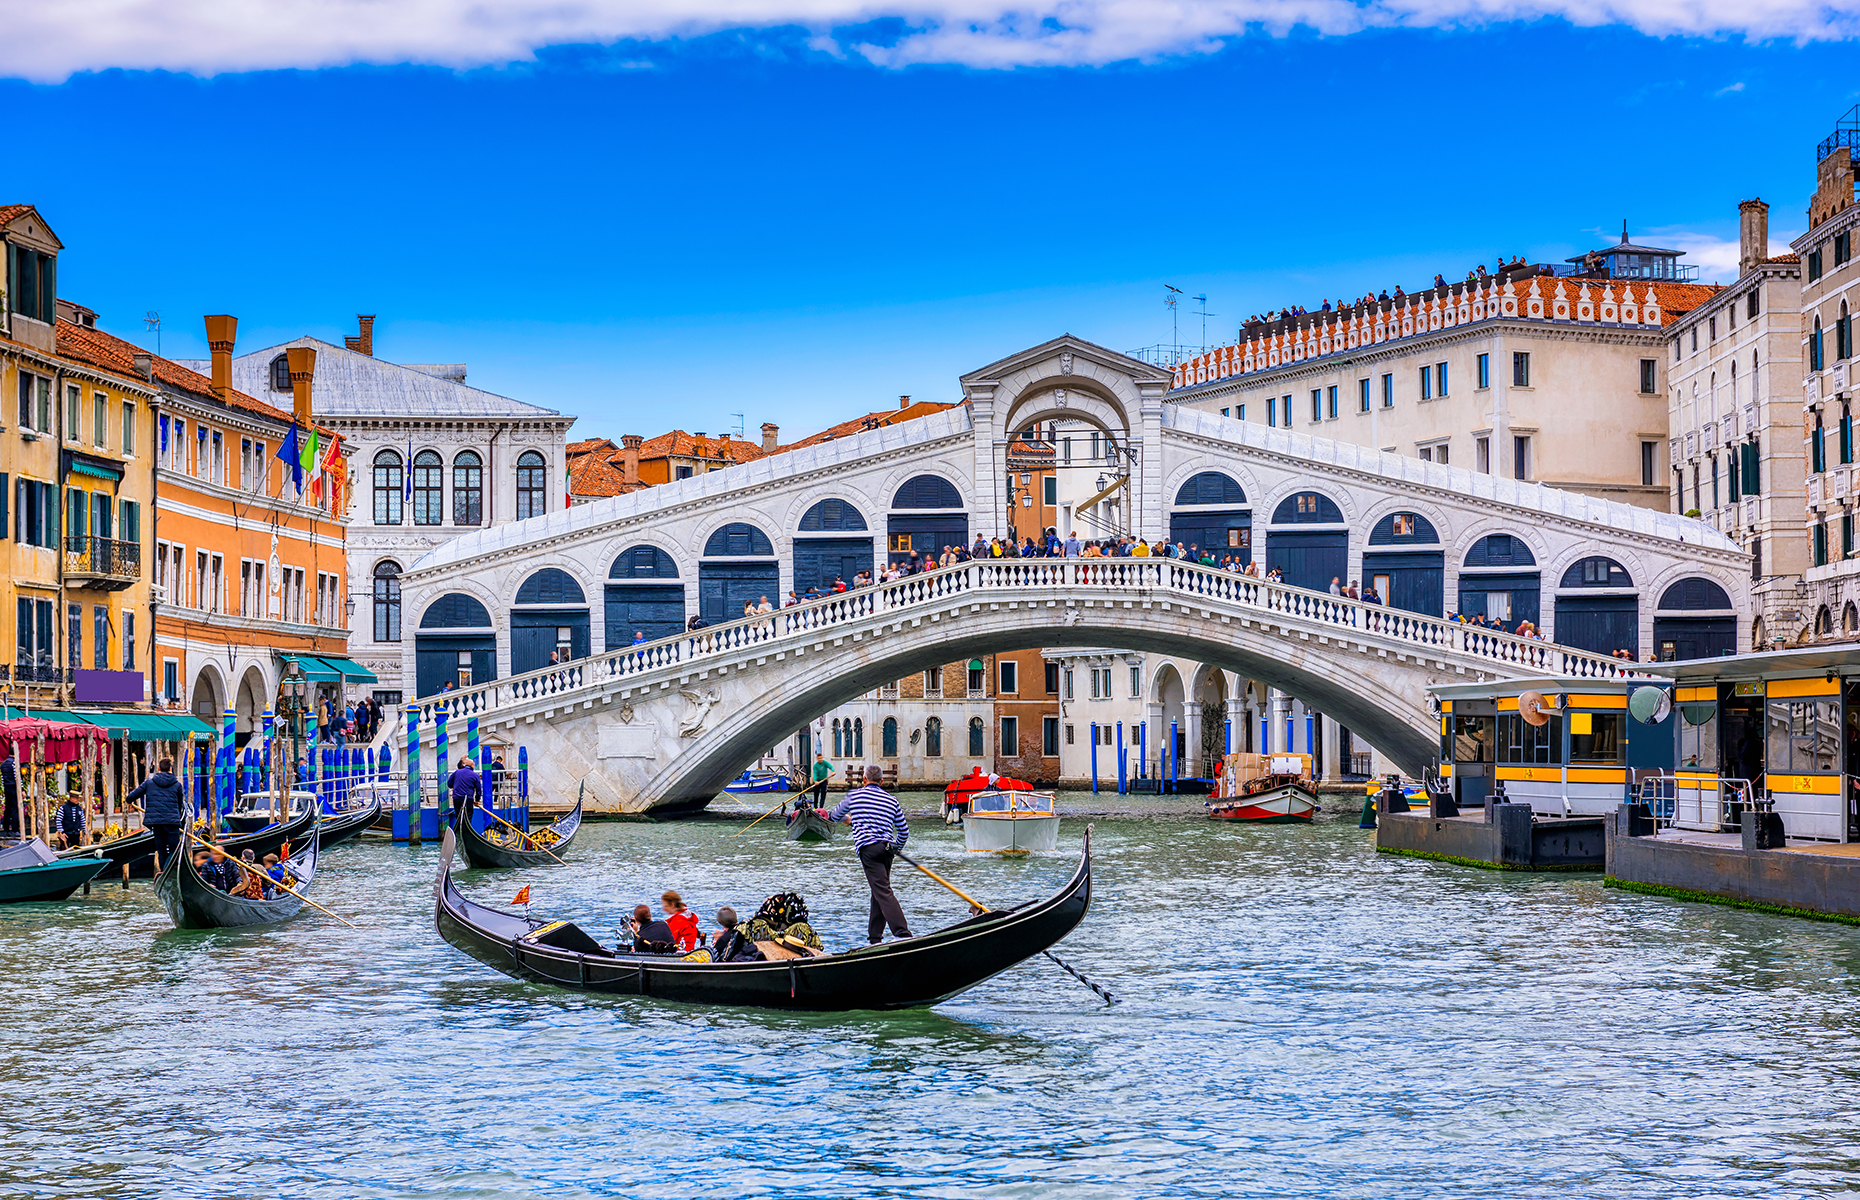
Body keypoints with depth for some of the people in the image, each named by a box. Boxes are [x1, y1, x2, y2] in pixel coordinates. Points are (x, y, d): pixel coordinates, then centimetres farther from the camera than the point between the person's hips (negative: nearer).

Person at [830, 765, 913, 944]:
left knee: (883, 892, -13)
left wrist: (847, 818, 48)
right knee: (879, 891, 16)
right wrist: (896, 848, 37)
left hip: (868, 848, -4)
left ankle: (903, 933, -27)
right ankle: (875, 937, 19)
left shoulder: (854, 795, 9)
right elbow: (904, 830, 18)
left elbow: (834, 816, 25)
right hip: (887, 848, 5)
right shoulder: (891, 800, 15)